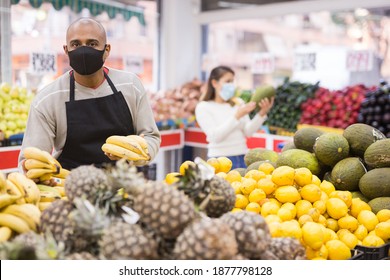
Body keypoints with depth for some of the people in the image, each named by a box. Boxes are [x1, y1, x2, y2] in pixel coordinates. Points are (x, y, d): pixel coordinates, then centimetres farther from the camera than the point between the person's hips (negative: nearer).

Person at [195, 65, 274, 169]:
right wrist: (237, 116, -21)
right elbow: (215, 136, -14)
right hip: (220, 159, -4)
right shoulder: (203, 107, -3)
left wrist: (262, 113, -14)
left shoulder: (238, 103, 8)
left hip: (242, 158, 4)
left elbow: (248, 131, 2)